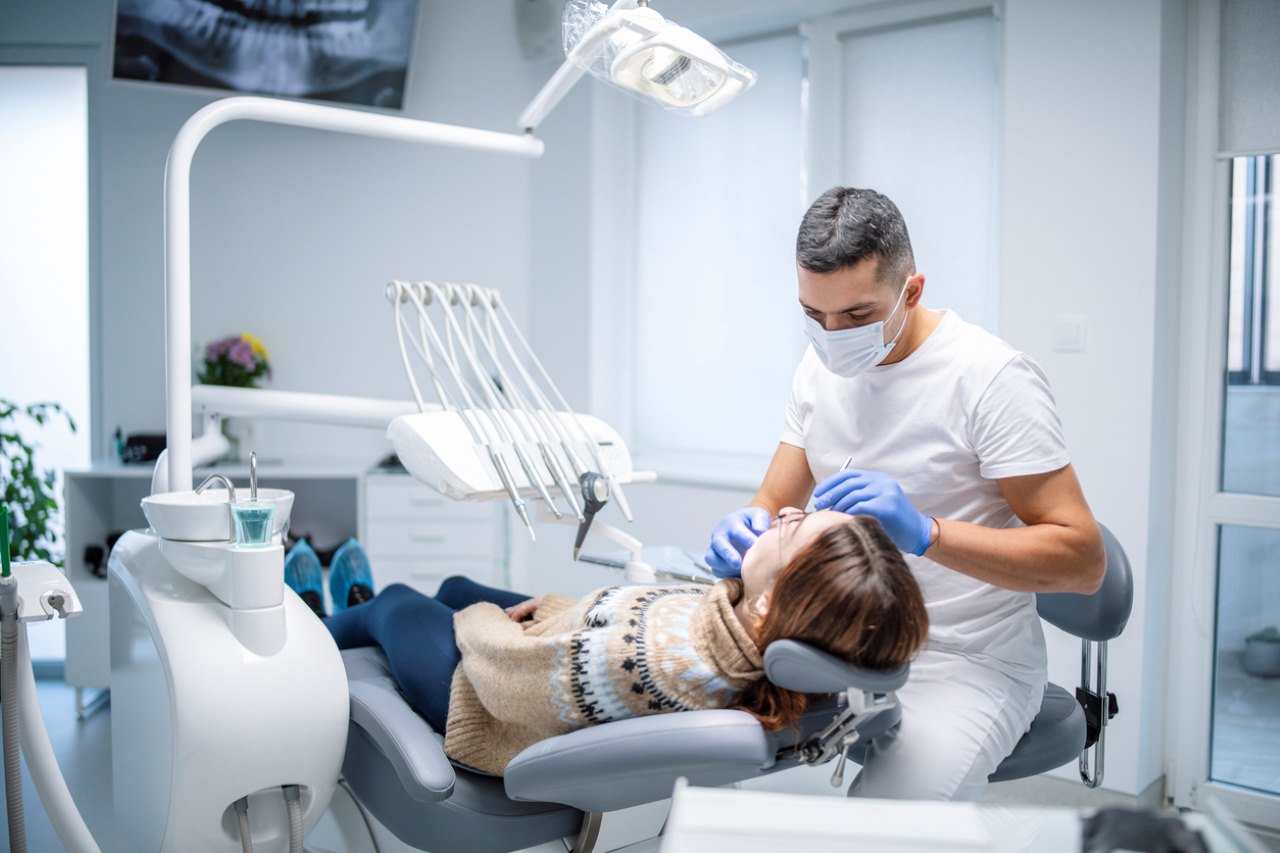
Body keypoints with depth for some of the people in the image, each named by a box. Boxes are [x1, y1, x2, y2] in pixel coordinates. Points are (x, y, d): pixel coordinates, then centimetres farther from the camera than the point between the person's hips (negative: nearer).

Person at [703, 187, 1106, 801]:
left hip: (966, 665, -6)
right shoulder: (822, 363, 3)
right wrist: (746, 528, -18)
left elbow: (1083, 560, -19)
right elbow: (775, 504, 7)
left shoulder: (991, 376, -17)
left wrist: (925, 532, -33)